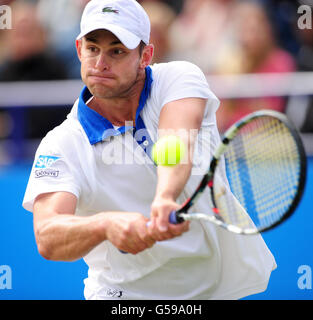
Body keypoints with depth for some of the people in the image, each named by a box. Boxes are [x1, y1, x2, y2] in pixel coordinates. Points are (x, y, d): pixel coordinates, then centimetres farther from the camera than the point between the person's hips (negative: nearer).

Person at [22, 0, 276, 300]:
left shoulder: (179, 77, -8)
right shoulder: (62, 145, -11)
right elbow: (47, 239, -26)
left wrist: (165, 199, -52)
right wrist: (107, 224, -48)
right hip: (126, 293, -4)